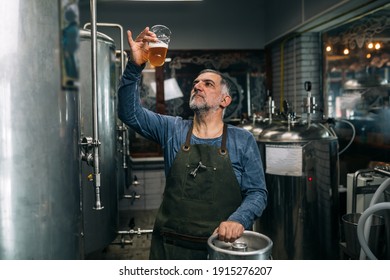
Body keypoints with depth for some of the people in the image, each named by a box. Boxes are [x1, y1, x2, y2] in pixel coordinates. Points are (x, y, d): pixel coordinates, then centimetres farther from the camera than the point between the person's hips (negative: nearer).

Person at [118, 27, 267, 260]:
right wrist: (135, 66, -19)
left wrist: (238, 220, -22)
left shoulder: (243, 141, -1)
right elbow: (130, 111, -6)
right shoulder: (172, 130, 4)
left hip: (224, 244, -1)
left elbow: (257, 192, -2)